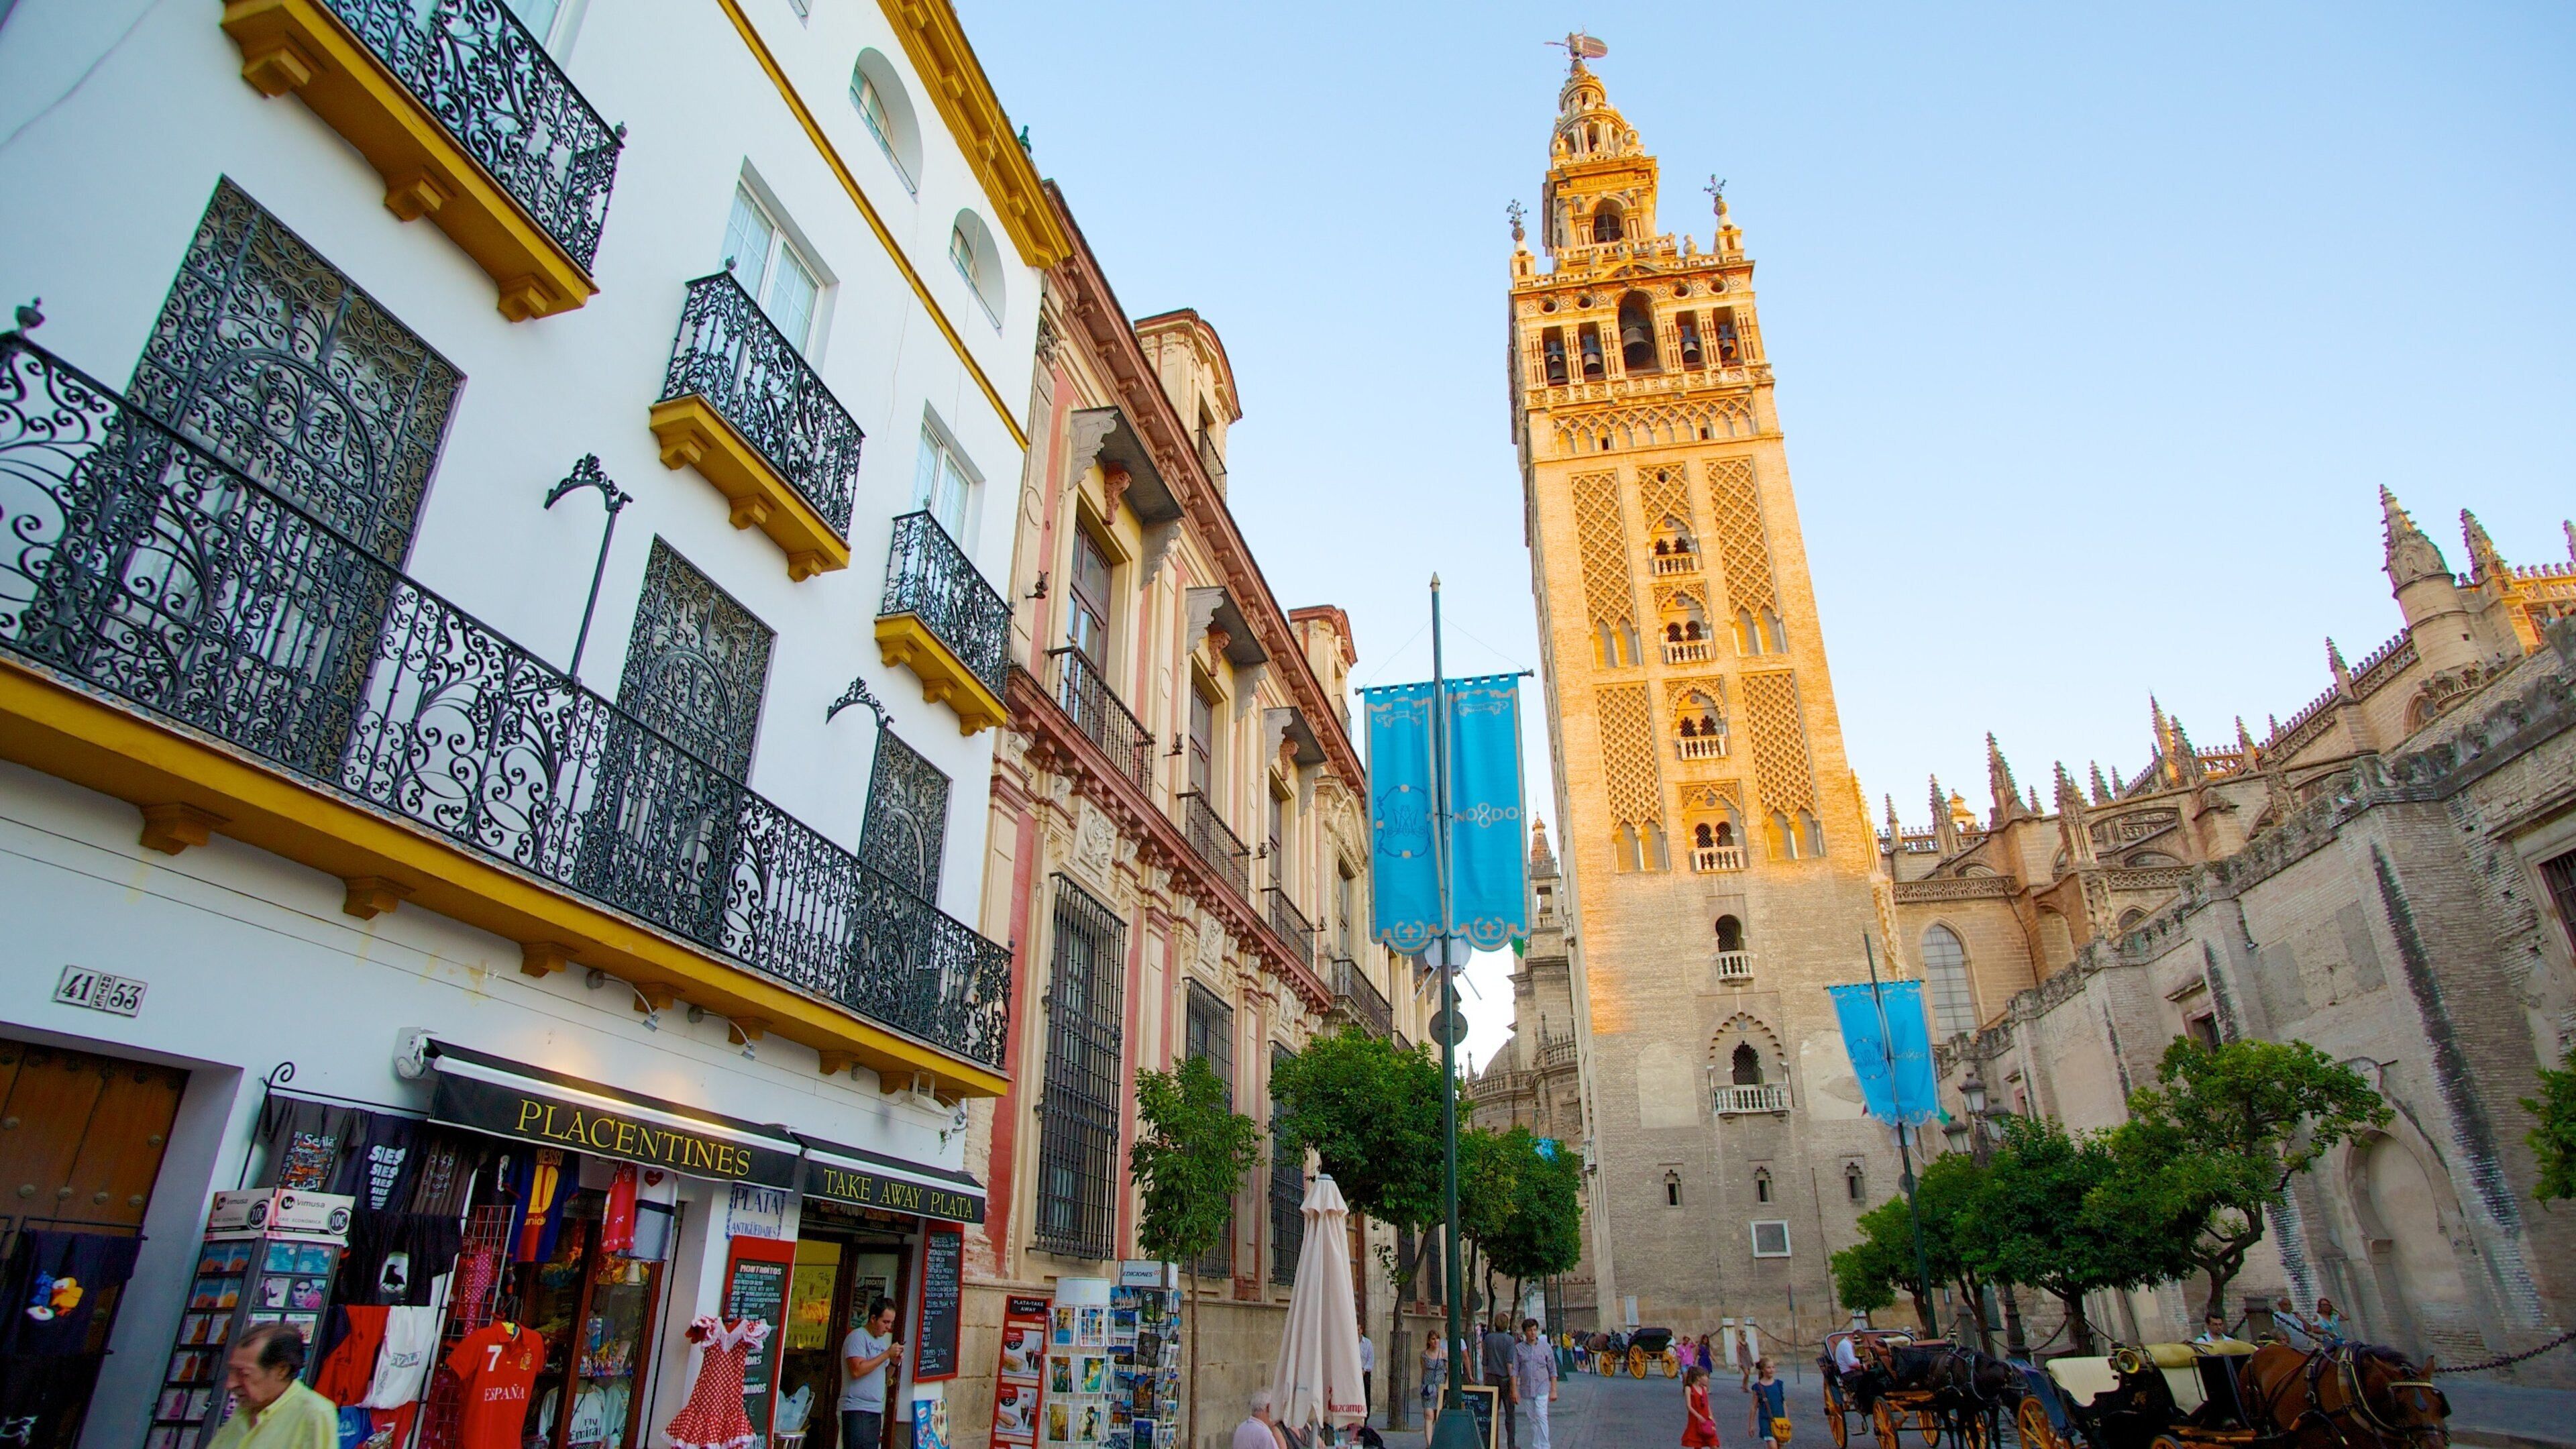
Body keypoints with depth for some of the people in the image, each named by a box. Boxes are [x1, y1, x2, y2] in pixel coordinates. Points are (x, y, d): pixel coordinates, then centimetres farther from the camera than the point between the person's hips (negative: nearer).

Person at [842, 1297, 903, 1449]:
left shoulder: (883, 1340, 18)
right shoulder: (857, 1337, -7)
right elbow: (857, 1370, -19)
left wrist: (894, 1362, 3)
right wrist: (887, 1354, -16)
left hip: (876, 1410, 8)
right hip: (856, 1409, -8)